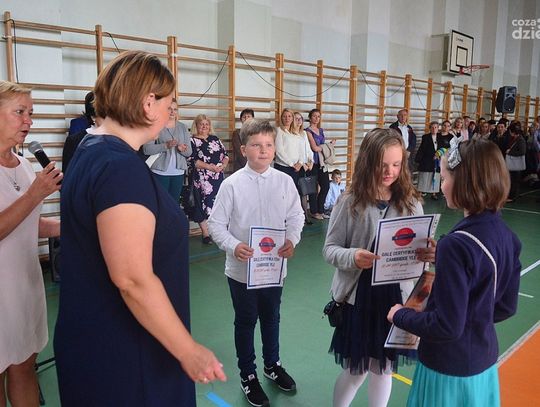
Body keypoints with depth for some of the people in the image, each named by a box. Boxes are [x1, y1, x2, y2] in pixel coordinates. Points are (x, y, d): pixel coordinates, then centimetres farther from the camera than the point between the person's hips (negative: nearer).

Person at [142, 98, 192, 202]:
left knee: (174, 203, 10)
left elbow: (189, 152, 9)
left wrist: (182, 149, -14)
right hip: (160, 172, -4)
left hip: (178, 173, 4)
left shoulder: (183, 127, 12)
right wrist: (166, 146, -24)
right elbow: (146, 149, -12)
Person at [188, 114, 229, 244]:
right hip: (202, 178, -5)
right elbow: (193, 160, -11)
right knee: (204, 203, -4)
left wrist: (223, 165, -7)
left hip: (218, 176, 5)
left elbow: (225, 154, 14)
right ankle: (206, 234, 5)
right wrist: (210, 167, -17)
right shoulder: (192, 141, -1)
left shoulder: (215, 139, 16)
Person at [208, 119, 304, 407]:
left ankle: (272, 365, 48)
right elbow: (216, 224, -9)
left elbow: (296, 216, 3)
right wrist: (233, 246, -25)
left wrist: (292, 240, -14)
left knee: (271, 318, 23)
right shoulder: (232, 184, -13)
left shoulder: (284, 181, -5)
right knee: (245, 322, 15)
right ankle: (248, 375, 38)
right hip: (242, 268, -3)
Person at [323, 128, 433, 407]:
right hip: (358, 296, -2)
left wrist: (426, 254, -20)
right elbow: (329, 249, -7)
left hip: (396, 296, 3)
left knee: (383, 368, 18)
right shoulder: (350, 201, -11)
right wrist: (352, 257, -27)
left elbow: (418, 249, 2)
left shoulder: (410, 201, -4)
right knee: (356, 370, 12)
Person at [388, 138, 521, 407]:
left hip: (450, 368, -7)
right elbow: (506, 306, 6)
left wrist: (400, 315, -10)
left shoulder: (456, 245, -28)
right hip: (484, 361, 7)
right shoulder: (506, 236, -4)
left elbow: (447, 326, -25)